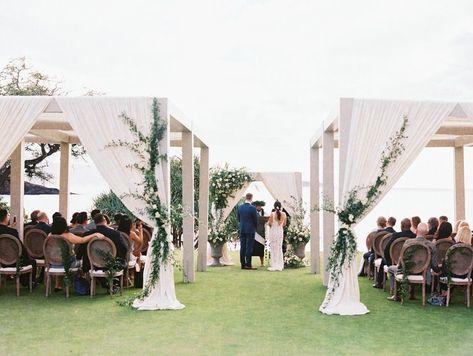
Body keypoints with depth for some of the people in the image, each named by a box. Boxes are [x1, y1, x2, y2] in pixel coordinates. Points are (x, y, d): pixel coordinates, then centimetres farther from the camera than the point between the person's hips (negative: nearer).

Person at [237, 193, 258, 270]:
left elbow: (238, 218, 10)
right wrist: (255, 228, 12)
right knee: (249, 247, -3)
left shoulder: (240, 207, 2)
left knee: (242, 247, 8)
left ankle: (243, 264, 11)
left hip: (242, 230, 5)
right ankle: (248, 265, -2)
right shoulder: (253, 208, -14)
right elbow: (256, 220, -6)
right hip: (250, 230, -5)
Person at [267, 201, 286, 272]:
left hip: (273, 232, -3)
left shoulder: (272, 214, -14)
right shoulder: (283, 214, -4)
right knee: (279, 248, 13)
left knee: (273, 248, 3)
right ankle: (280, 265, 16)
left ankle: (274, 266, 1)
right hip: (280, 231, 3)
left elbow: (269, 223, -11)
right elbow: (284, 224, 6)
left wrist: (268, 222, 11)